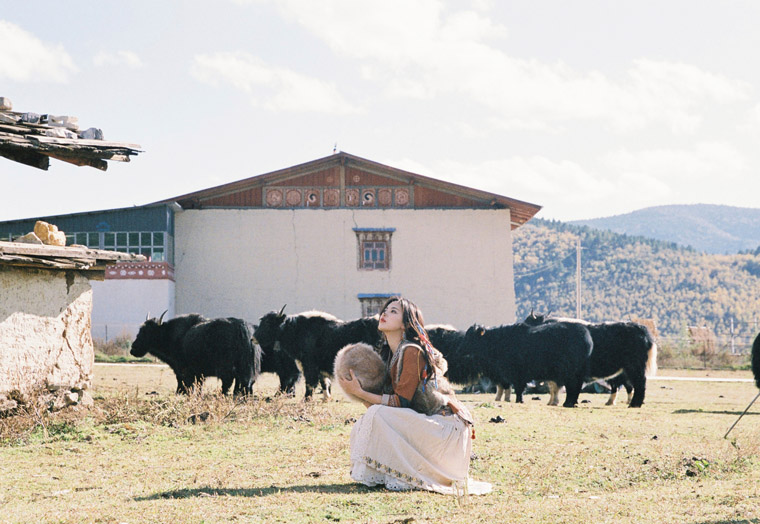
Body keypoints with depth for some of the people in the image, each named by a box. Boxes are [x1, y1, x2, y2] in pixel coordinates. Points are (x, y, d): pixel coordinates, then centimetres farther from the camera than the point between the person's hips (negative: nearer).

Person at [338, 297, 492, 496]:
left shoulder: (411, 352, -17)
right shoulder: (389, 353, 11)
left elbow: (401, 402, -19)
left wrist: (360, 392, -18)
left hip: (446, 426, -9)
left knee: (378, 416, -24)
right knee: (362, 425, 0)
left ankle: (405, 476, -13)